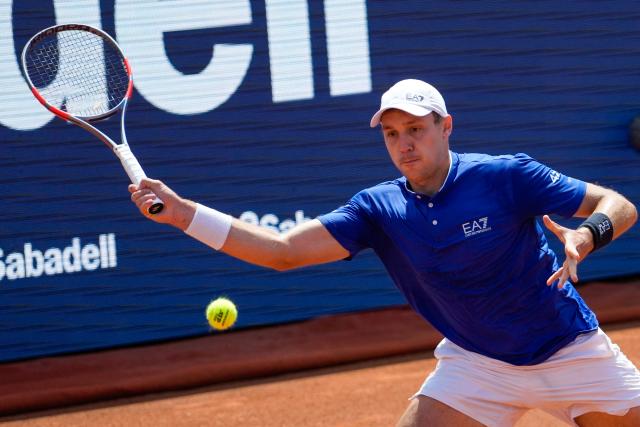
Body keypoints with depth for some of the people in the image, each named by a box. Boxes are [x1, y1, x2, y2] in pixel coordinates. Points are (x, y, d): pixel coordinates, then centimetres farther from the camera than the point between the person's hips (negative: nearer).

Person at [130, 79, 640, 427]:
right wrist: (182, 212, -18)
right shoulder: (379, 208, -7)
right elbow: (283, 250, -11)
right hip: (477, 364, 2)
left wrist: (588, 234, -37)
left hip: (570, 351, -2)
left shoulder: (506, 176, -17)